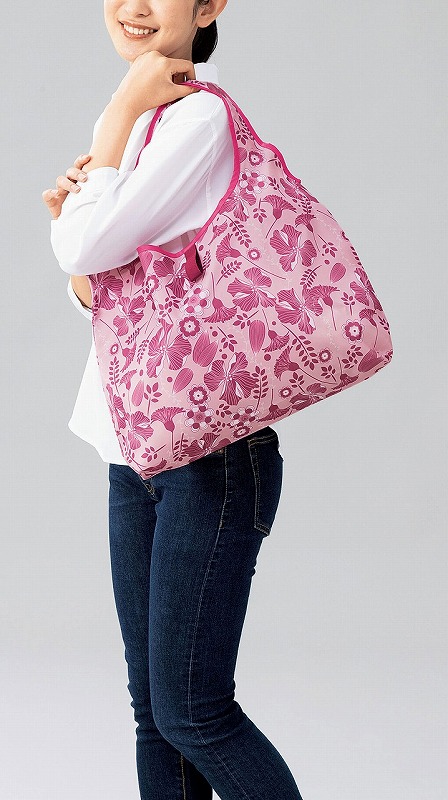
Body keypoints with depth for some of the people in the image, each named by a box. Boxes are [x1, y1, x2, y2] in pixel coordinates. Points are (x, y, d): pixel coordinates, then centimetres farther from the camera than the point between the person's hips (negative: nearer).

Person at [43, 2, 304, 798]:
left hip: (212, 449, -9)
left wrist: (121, 112, -10)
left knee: (192, 710, -4)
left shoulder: (200, 114, -13)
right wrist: (71, 211, -1)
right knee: (153, 709, 13)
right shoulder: (131, 123, 14)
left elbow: (90, 248, -20)